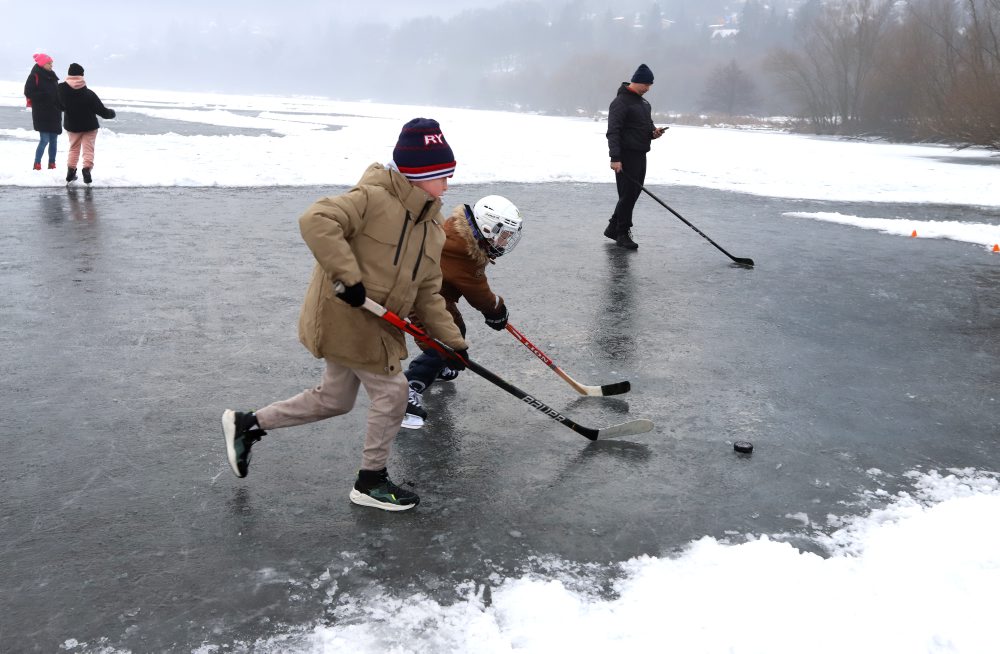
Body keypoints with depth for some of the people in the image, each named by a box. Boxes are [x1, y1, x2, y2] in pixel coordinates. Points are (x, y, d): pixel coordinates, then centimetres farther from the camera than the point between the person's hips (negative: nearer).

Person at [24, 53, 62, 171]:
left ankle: (52, 164, 14)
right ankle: (37, 165, -4)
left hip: (54, 113, 7)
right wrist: (44, 95, -22)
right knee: (44, 140, -11)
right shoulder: (34, 76, -7)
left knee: (53, 140, 8)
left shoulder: (52, 77, 14)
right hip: (42, 114, -7)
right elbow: (29, 93, -13)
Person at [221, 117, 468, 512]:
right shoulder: (374, 199, -18)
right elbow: (316, 221, -30)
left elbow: (427, 294, 11)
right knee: (391, 391, -3)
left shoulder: (432, 230, 8)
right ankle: (371, 480, 16)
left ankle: (247, 424, 32)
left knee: (333, 399, 17)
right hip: (345, 316, -9)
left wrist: (452, 340, 6)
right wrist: (348, 275, -33)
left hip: (378, 325, 9)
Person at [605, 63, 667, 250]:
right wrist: (615, 158, -26)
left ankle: (613, 227, 23)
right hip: (626, 156, -9)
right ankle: (623, 234, 3)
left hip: (640, 155, 9)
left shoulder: (644, 103, 18)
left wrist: (654, 131, 6)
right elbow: (613, 131, -18)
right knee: (628, 194, -7)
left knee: (634, 193, 11)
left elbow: (647, 124, 31)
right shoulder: (621, 102, -11)